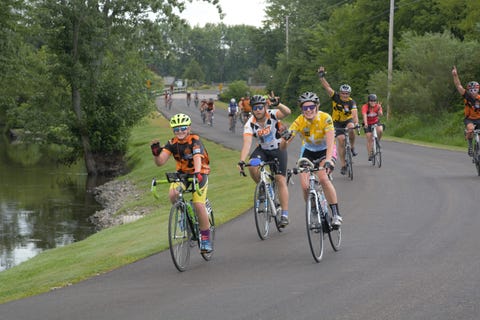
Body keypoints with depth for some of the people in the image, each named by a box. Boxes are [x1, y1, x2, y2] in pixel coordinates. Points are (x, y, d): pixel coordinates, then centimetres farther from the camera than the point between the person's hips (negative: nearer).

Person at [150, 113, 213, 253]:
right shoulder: (172, 143, -8)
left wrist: (197, 173, -56)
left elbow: (197, 158, -38)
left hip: (199, 174, -3)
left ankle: (206, 239, -4)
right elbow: (160, 162, -15)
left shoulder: (195, 140, -20)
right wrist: (156, 153, -37)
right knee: (173, 195, -26)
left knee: (199, 205, -18)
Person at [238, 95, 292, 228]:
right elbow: (247, 144, -28)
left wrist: (277, 104, -61)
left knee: (281, 180, -11)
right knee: (252, 167, -28)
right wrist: (241, 161, -42)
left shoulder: (273, 115, -21)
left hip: (278, 149, -2)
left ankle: (285, 215, -9)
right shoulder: (250, 124, -18)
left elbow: (287, 112, -41)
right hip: (263, 149, 2)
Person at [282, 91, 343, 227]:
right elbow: (285, 142, -27)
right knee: (305, 186, -14)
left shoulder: (325, 119, -26)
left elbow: (330, 142, -36)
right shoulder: (299, 122, -20)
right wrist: (285, 137, -51)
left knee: (323, 178, -30)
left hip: (325, 151, -3)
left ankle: (336, 214, -20)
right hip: (308, 151, 3)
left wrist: (328, 160, -52)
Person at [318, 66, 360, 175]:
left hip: (348, 120, -1)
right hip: (337, 122, 1)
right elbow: (327, 87, -24)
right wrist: (321, 77, -38)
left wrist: (356, 123, -53)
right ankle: (343, 165, -5)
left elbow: (354, 113, -35)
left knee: (351, 128, -35)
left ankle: (352, 147, -9)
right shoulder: (336, 97, -16)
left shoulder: (351, 102, -20)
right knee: (341, 139, -13)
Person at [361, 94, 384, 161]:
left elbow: (380, 115, -30)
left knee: (380, 130, -30)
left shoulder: (378, 106, -14)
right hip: (368, 124, -2)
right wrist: (365, 124, -55)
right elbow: (364, 115, -39)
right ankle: (370, 155, -4)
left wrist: (379, 109, -50)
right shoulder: (365, 107, -22)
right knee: (369, 139, -12)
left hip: (375, 122, 2)